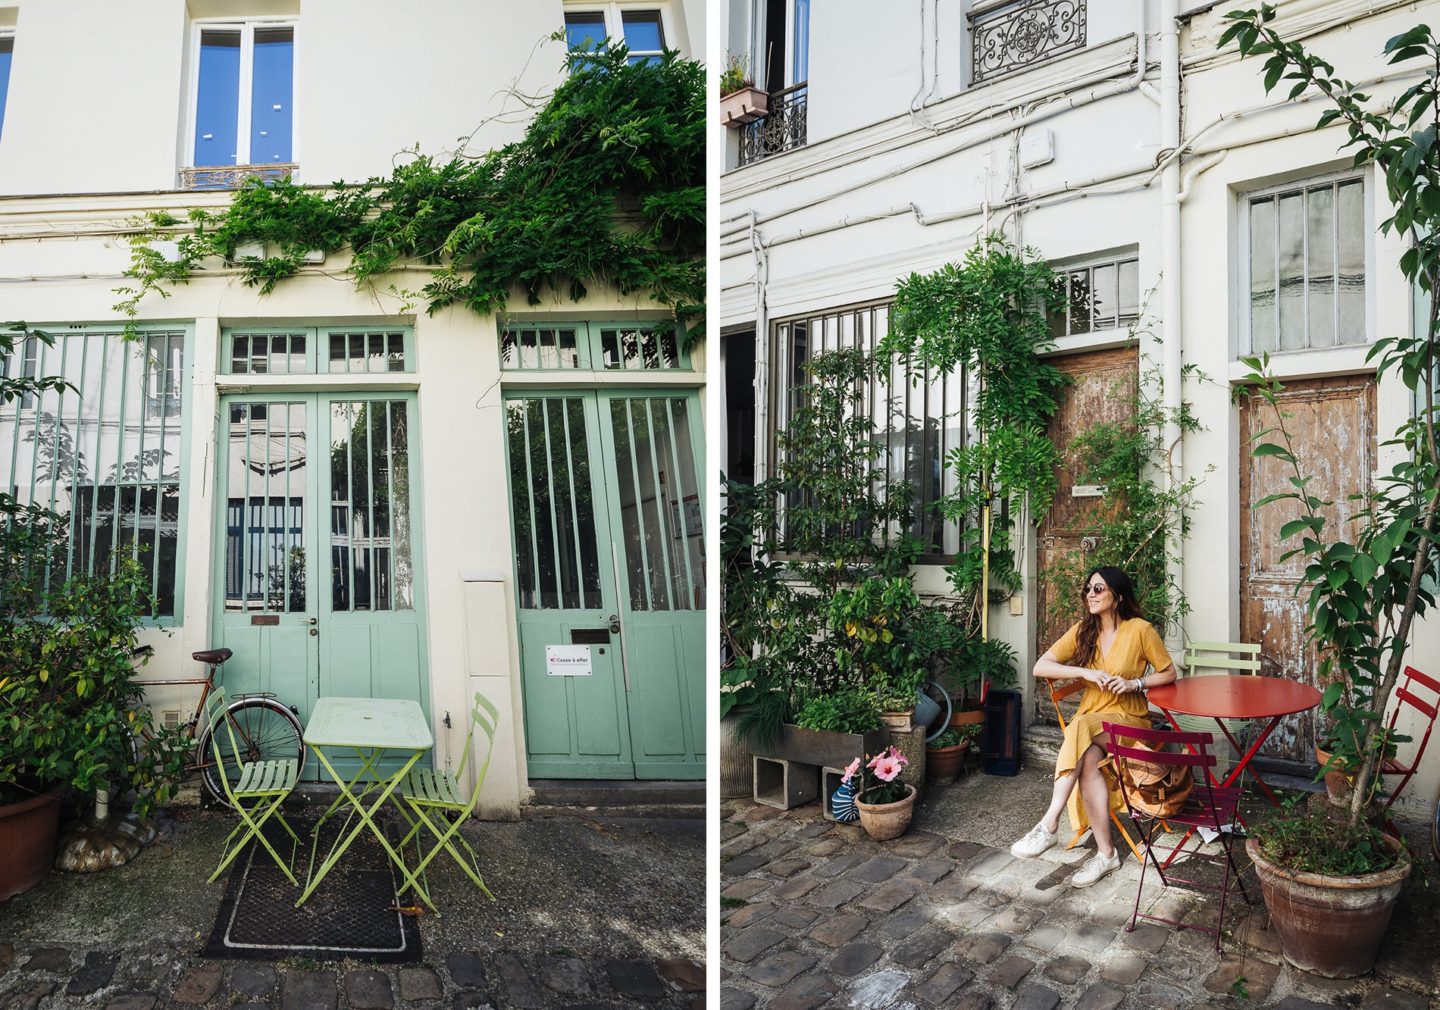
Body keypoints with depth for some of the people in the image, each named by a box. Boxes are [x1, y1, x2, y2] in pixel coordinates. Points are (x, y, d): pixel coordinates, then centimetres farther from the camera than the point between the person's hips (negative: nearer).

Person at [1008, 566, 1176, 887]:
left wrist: (1135, 683, -14)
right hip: (1089, 719, 3)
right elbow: (1040, 667, -3)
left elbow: (1169, 673, 4)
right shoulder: (1082, 630, 5)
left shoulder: (1140, 629, -5)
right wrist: (1085, 672, -17)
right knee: (1089, 761, -33)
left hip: (1128, 720, -3)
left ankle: (1049, 825, -39)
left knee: (1081, 730, -37)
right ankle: (1105, 851, -22)